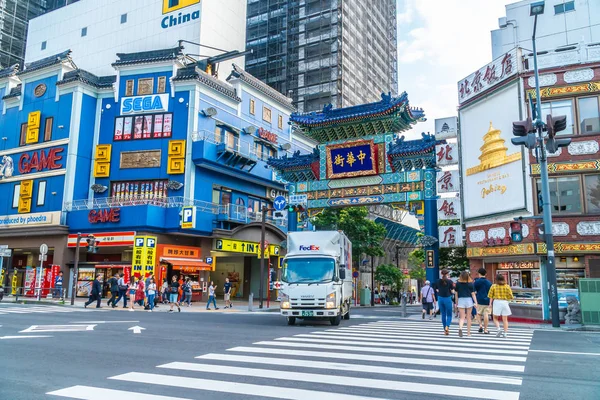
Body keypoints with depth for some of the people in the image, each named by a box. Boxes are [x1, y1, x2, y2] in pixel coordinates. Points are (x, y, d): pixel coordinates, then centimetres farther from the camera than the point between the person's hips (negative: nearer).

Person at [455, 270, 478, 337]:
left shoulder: (458, 283, 1)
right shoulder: (470, 284, -2)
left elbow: (456, 294, 5)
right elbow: (473, 294, -4)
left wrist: (456, 303, 13)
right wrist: (475, 302, -2)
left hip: (461, 300, 0)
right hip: (469, 300, 0)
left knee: (462, 317, 1)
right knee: (468, 317, 11)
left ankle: (460, 328, -28)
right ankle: (468, 332, 17)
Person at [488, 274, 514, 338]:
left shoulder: (493, 286, -1)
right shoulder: (507, 286, 1)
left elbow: (490, 296, -3)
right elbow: (510, 296, -2)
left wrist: (490, 304, 4)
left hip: (496, 302, -1)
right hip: (505, 302, 1)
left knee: (495, 318, 12)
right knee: (505, 319, 11)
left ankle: (498, 329, -8)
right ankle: (505, 333, 9)